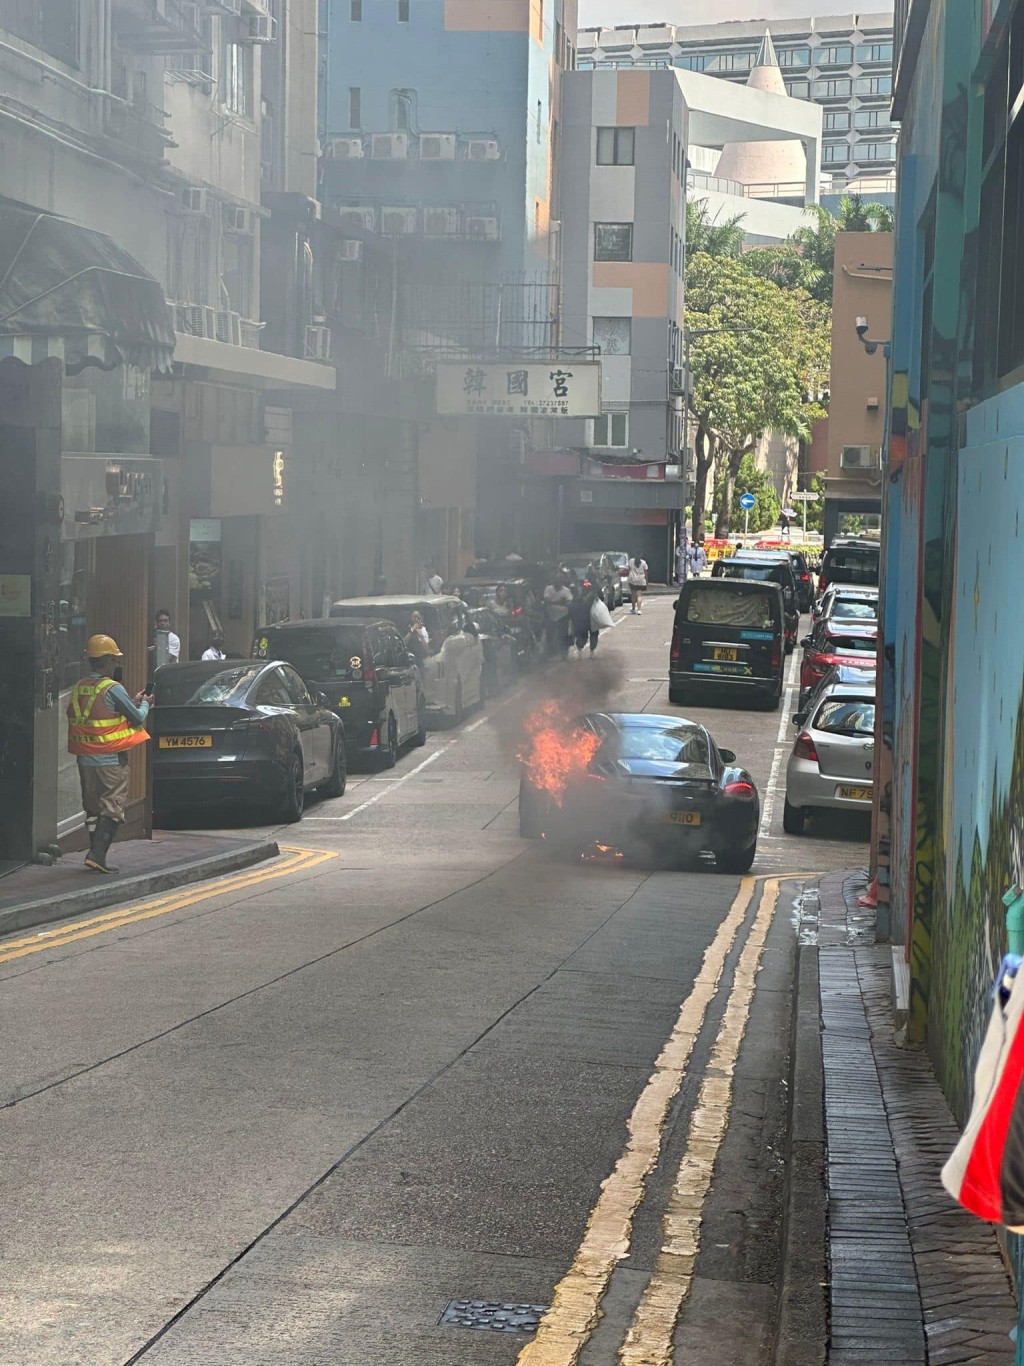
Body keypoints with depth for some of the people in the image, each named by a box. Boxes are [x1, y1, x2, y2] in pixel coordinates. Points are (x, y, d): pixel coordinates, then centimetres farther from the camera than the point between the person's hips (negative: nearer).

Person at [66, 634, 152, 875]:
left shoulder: (79, 688, 7)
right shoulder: (112, 689, -15)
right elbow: (138, 718, -9)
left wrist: (134, 702, 18)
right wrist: (145, 705, 13)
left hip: (85, 759, 7)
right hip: (111, 760, -7)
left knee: (92, 807, 15)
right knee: (112, 807, -2)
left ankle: (96, 853, 16)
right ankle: (97, 854, -11)